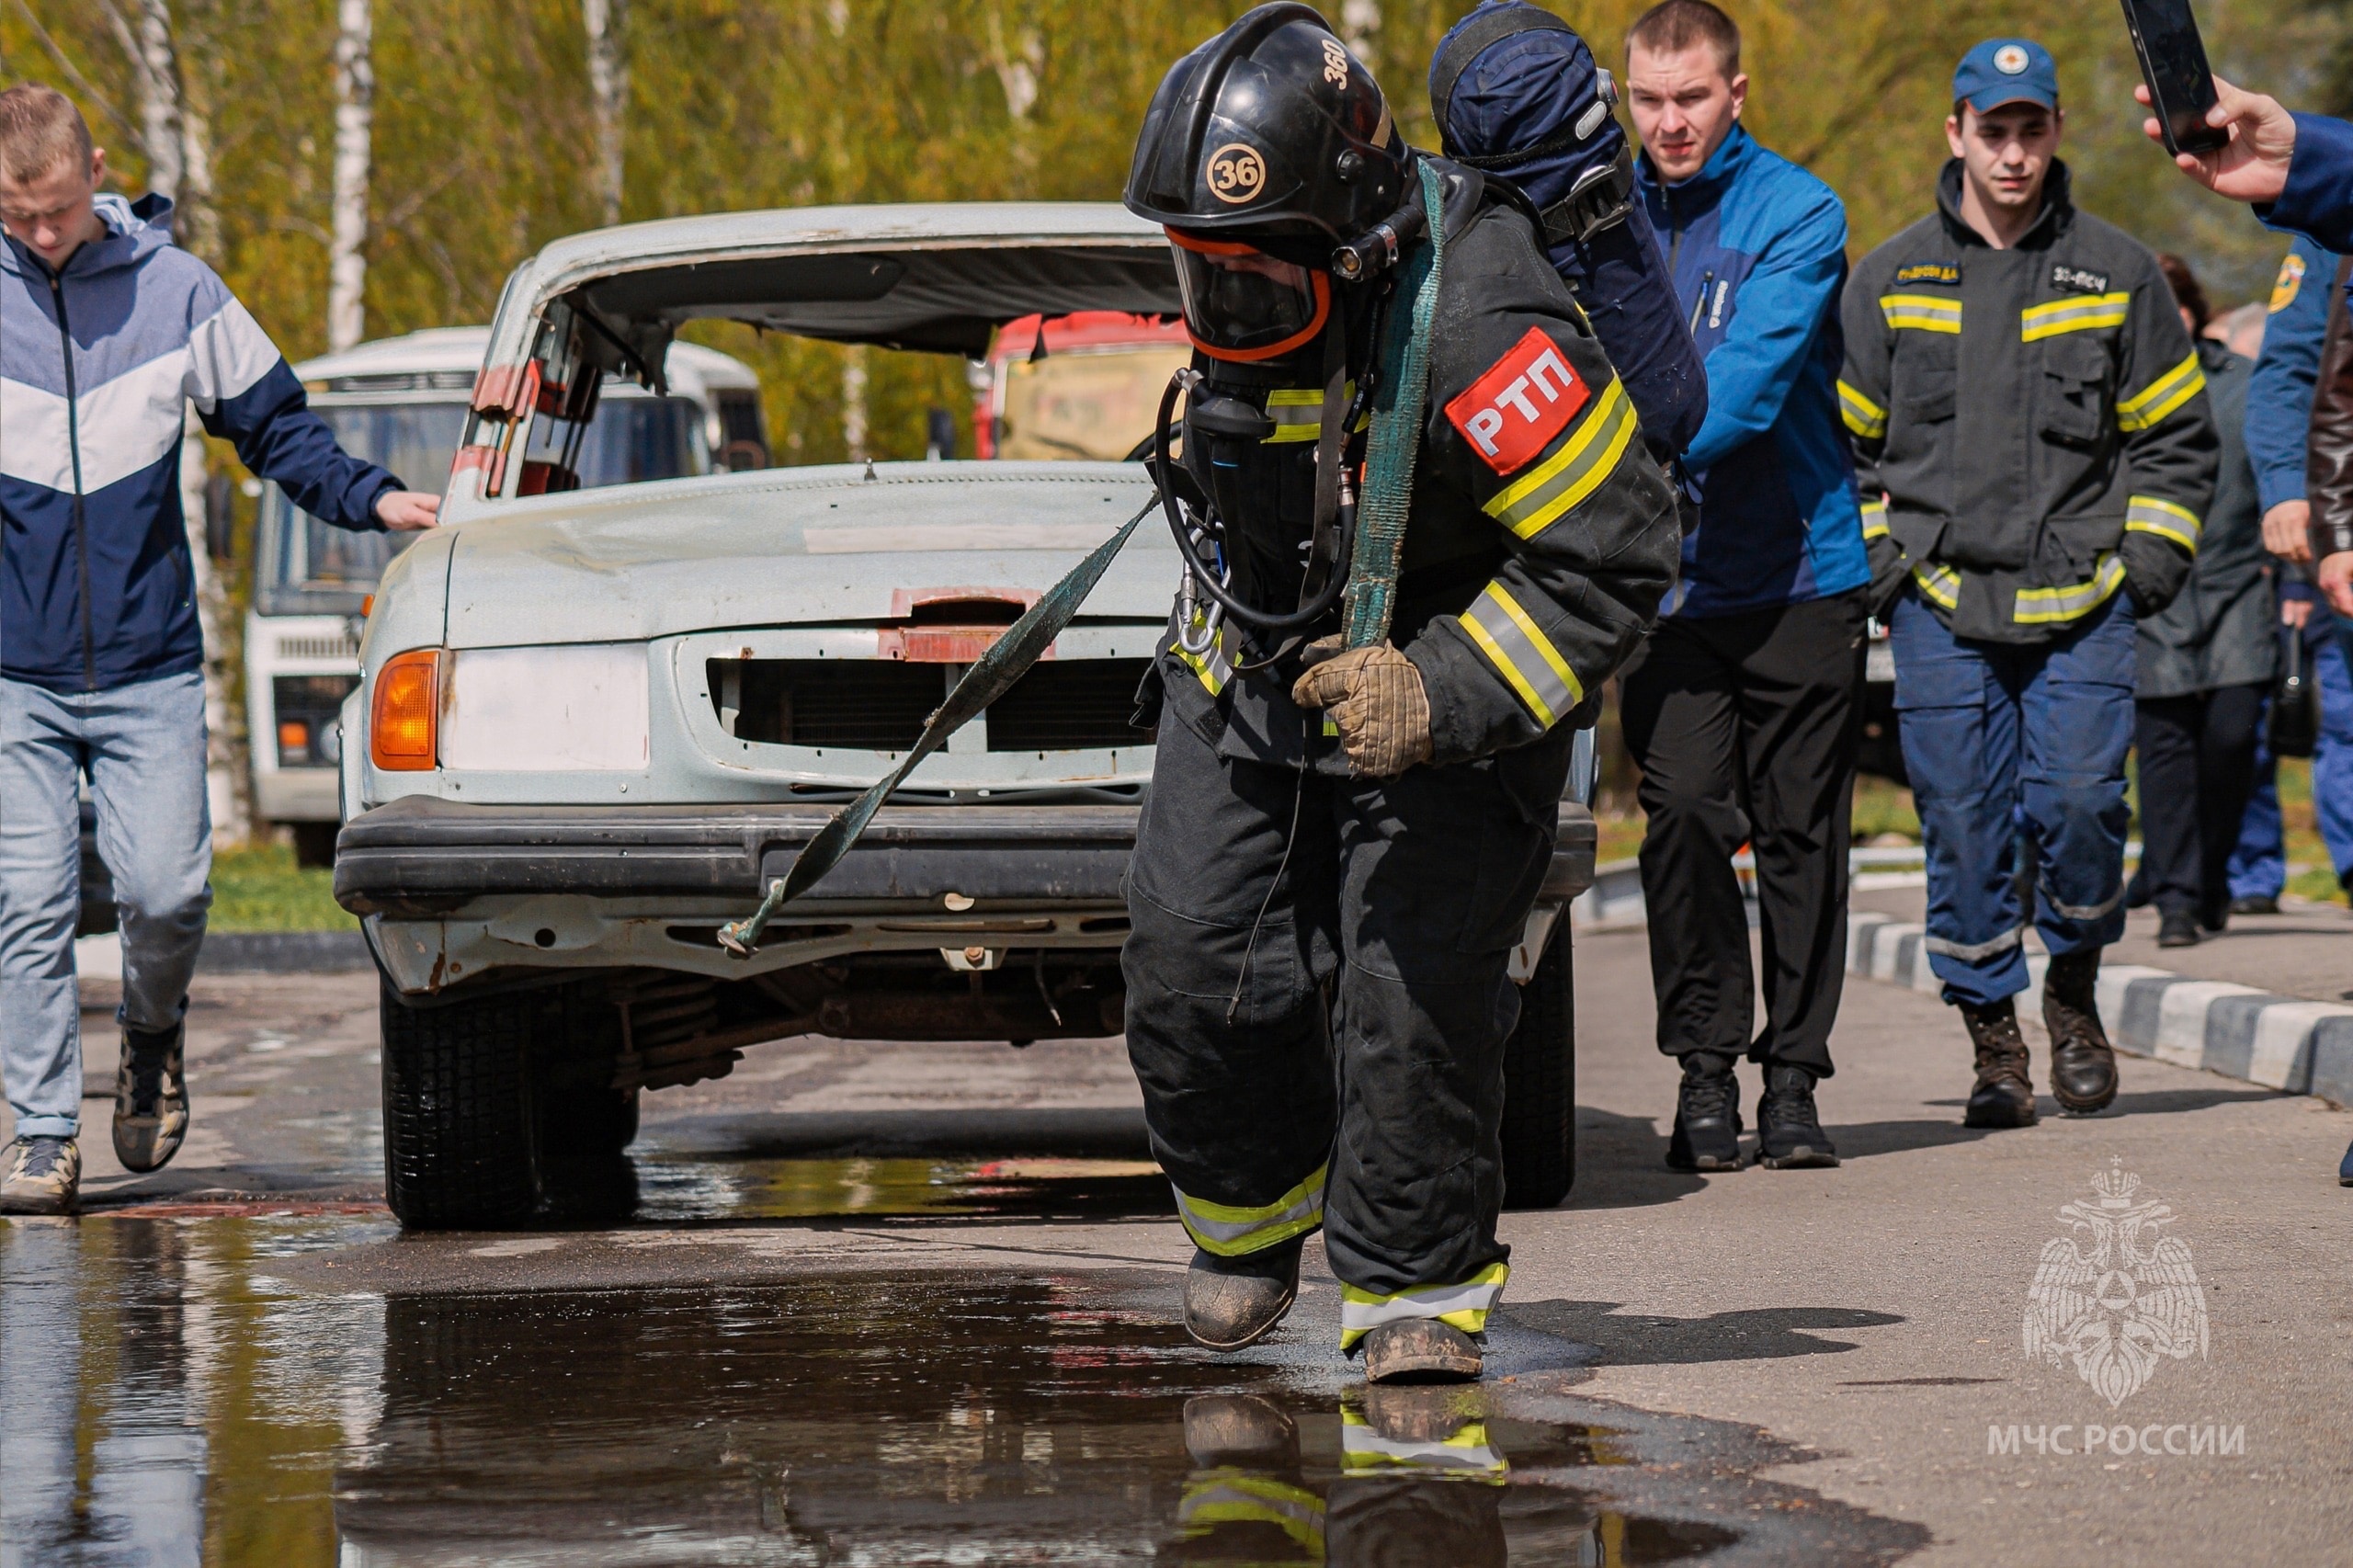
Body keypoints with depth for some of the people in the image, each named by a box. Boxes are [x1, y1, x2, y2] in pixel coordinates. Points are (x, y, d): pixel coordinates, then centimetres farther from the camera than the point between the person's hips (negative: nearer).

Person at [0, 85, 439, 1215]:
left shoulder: (174, 292, 2)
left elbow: (274, 429, 12)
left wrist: (367, 497, -2)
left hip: (149, 666, 0)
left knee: (162, 887, -7)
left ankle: (151, 1034, 24)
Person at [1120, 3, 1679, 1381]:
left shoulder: (1479, 327, -33)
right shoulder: (1241, 281, -11)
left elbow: (1616, 556, -29)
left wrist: (1442, 696, -33)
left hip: (1451, 696, -6)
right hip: (1261, 652, 6)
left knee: (1413, 987, -15)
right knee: (1195, 958, -1)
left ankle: (1421, 1285, 5)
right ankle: (1252, 1209, 27)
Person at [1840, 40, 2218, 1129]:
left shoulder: (2117, 274, 7)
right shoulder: (1890, 283, 8)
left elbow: (2174, 440, 13)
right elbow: (1843, 444, 15)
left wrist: (2146, 568, 2)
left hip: (2082, 603, -1)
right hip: (1941, 609, 1)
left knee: (2079, 803, -12)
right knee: (1963, 827, -2)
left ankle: (2073, 993, 12)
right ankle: (1993, 1038, 9)